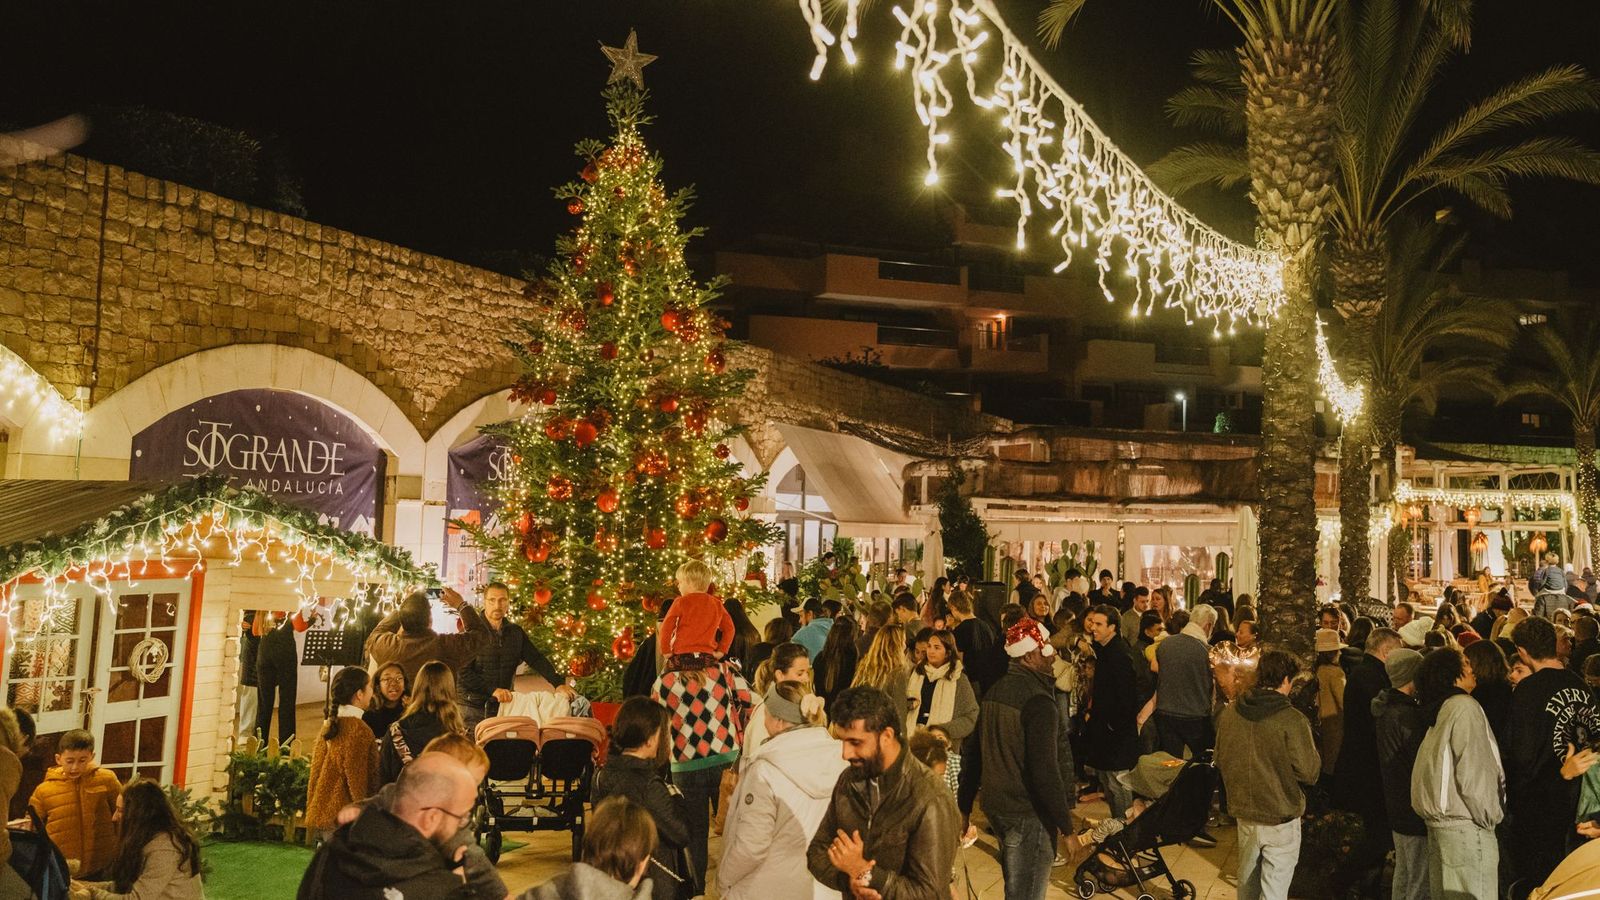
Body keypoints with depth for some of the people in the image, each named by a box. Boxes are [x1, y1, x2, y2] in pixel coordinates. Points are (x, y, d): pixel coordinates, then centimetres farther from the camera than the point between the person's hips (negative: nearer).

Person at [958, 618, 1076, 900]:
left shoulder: (995, 691, 7)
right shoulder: (1038, 701, -19)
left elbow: (975, 754, 12)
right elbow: (1046, 770, -24)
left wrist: (965, 806, 18)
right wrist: (1067, 827, -19)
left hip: (993, 805, 8)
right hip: (1028, 813, -8)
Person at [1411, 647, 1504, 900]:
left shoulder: (1440, 709, 13)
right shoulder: (1465, 707, -12)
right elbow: (1473, 772, -16)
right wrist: (1490, 817, -6)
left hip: (1439, 816, 9)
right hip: (1465, 824, -9)